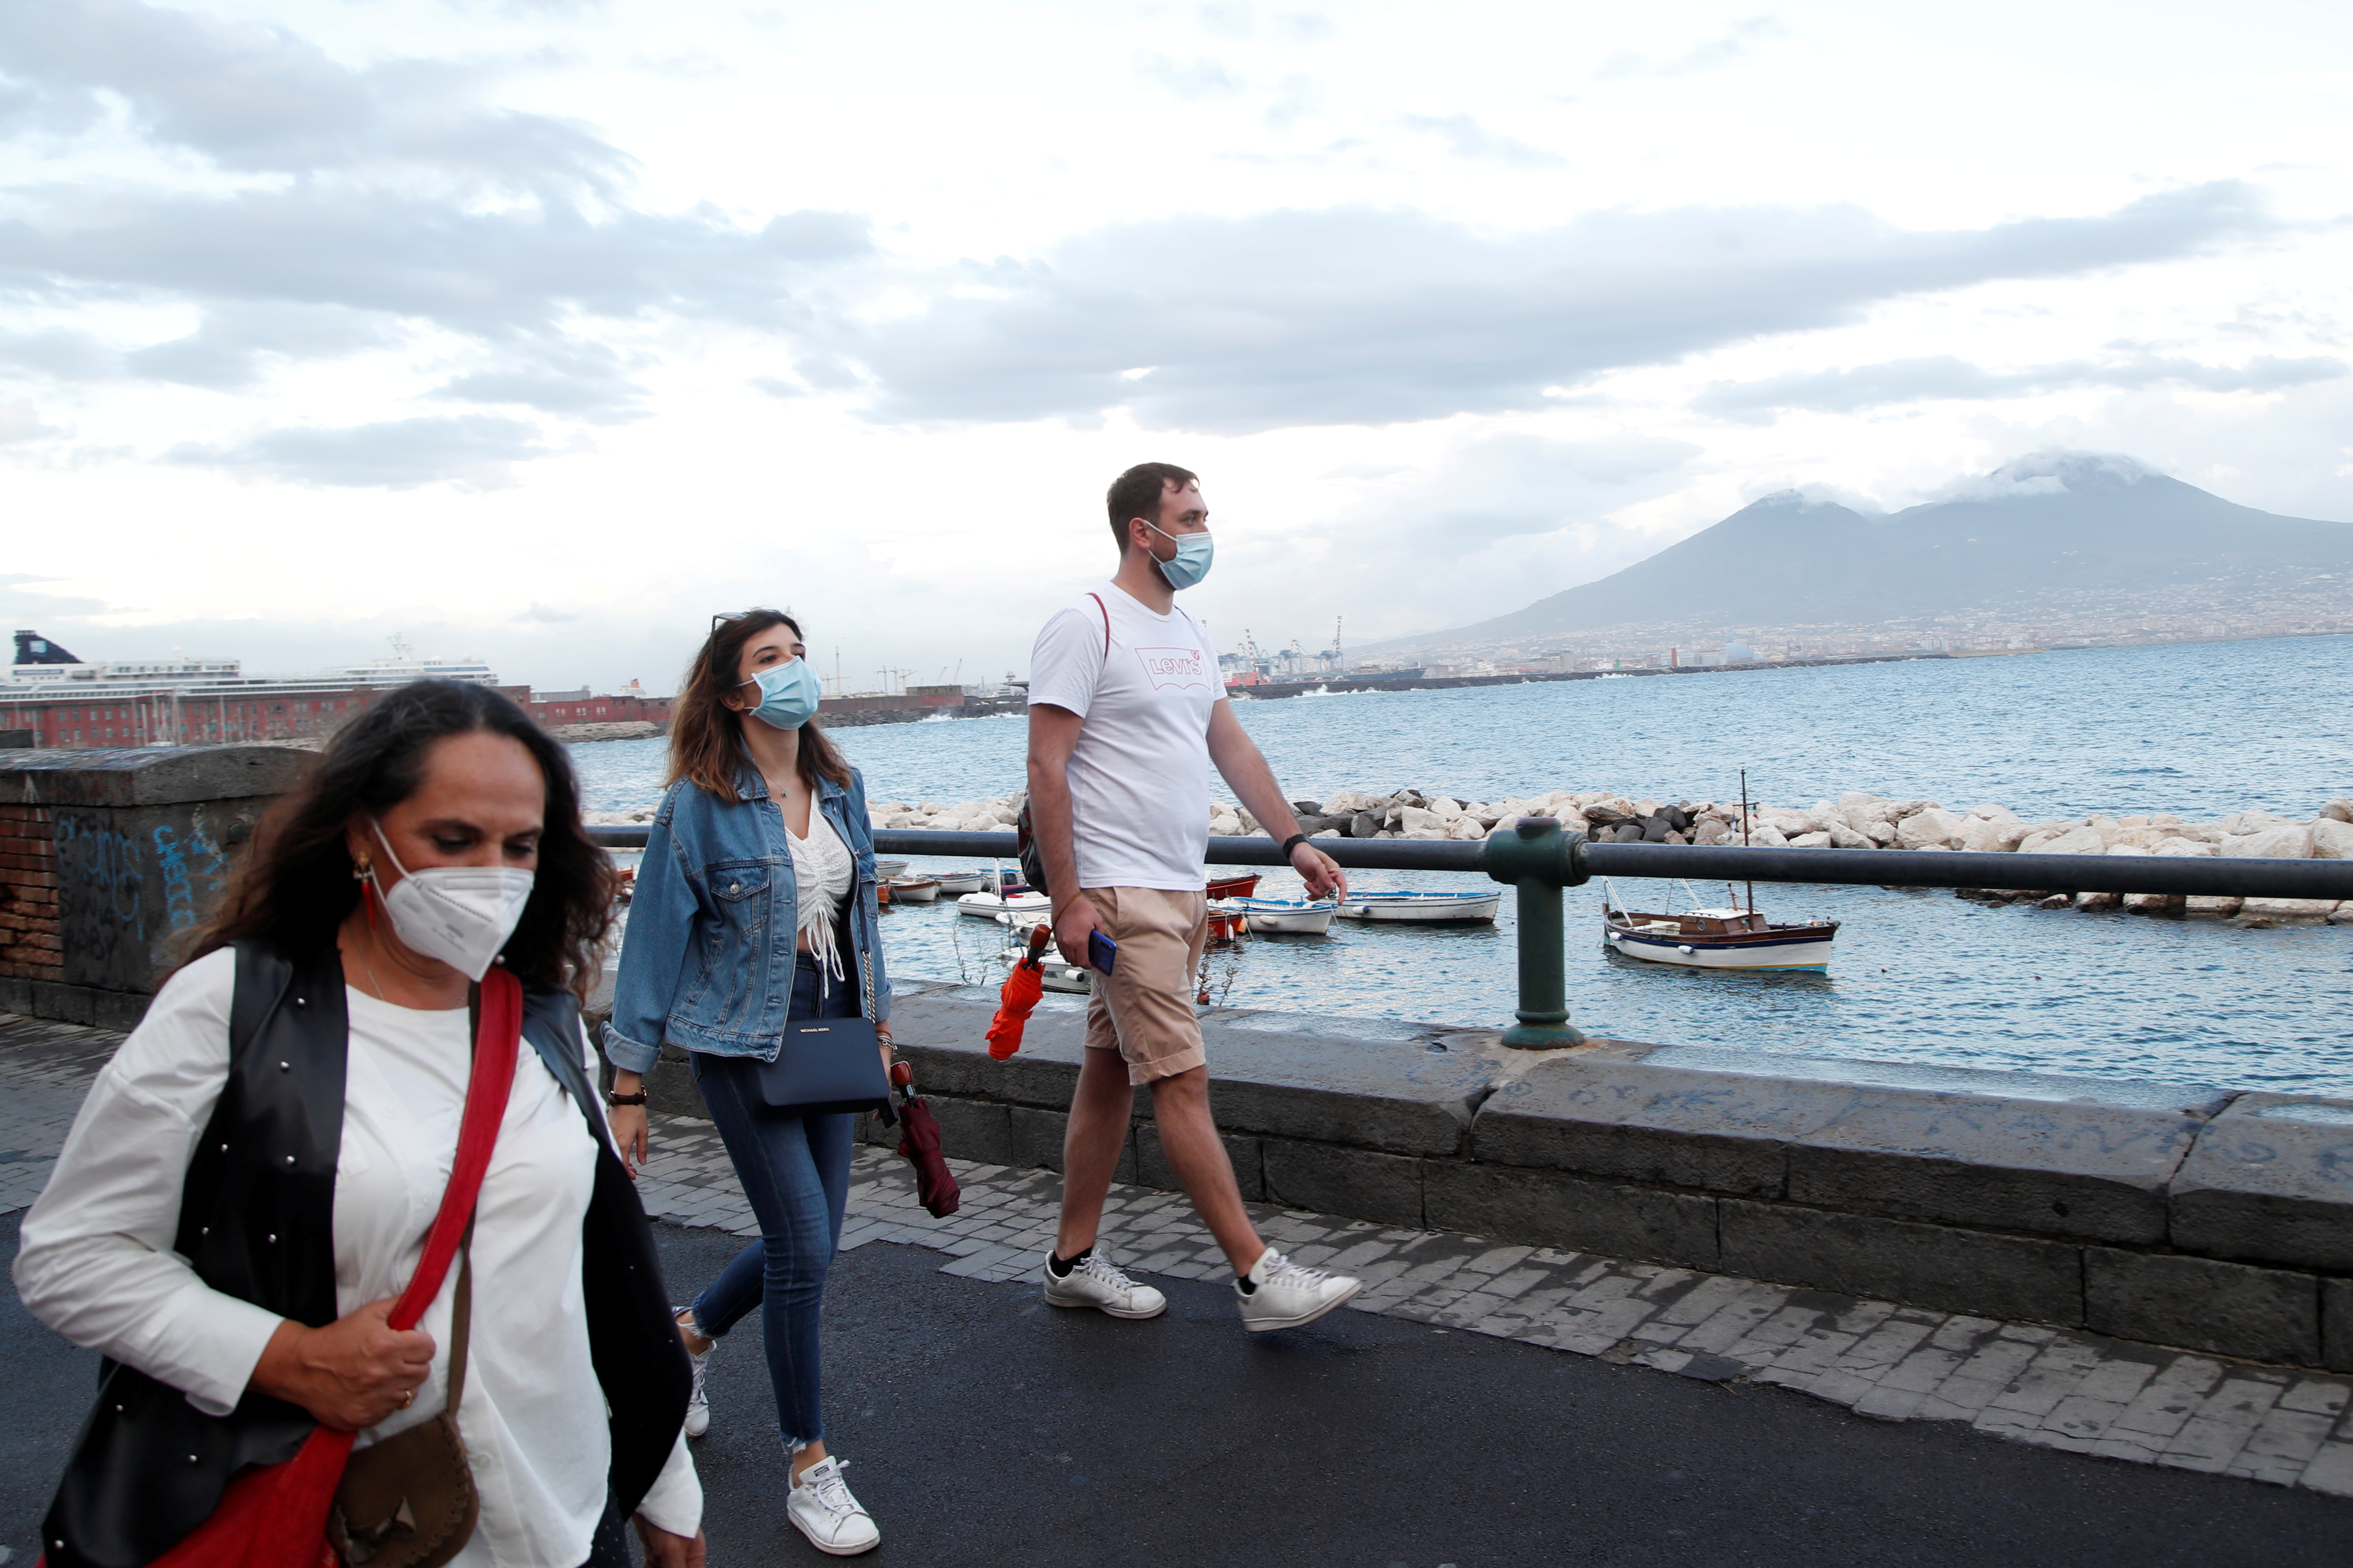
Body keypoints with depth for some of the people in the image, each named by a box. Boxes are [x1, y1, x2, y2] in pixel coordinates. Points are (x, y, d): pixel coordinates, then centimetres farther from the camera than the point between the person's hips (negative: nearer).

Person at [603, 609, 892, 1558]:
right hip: (740, 1049, -6)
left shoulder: (841, 788, 5)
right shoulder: (698, 805, -11)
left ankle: (691, 1333, 43)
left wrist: (877, 1023, 15)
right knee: (804, 1243, -8)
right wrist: (628, 1085, -7)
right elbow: (656, 939, -8)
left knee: (806, 1240, 12)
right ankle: (809, 1470, 8)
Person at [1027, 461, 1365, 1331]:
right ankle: (1259, 1277, -3)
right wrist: (1067, 899, -18)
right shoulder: (1086, 625, -11)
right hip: (1119, 892, -9)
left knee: (1112, 1073, 13)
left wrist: (1294, 840, 15)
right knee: (1183, 1081, -7)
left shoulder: (1190, 632, 15)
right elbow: (1046, 768, -15)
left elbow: (1231, 746, 21)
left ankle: (1073, 1261, 22)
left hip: (1181, 891, 9)